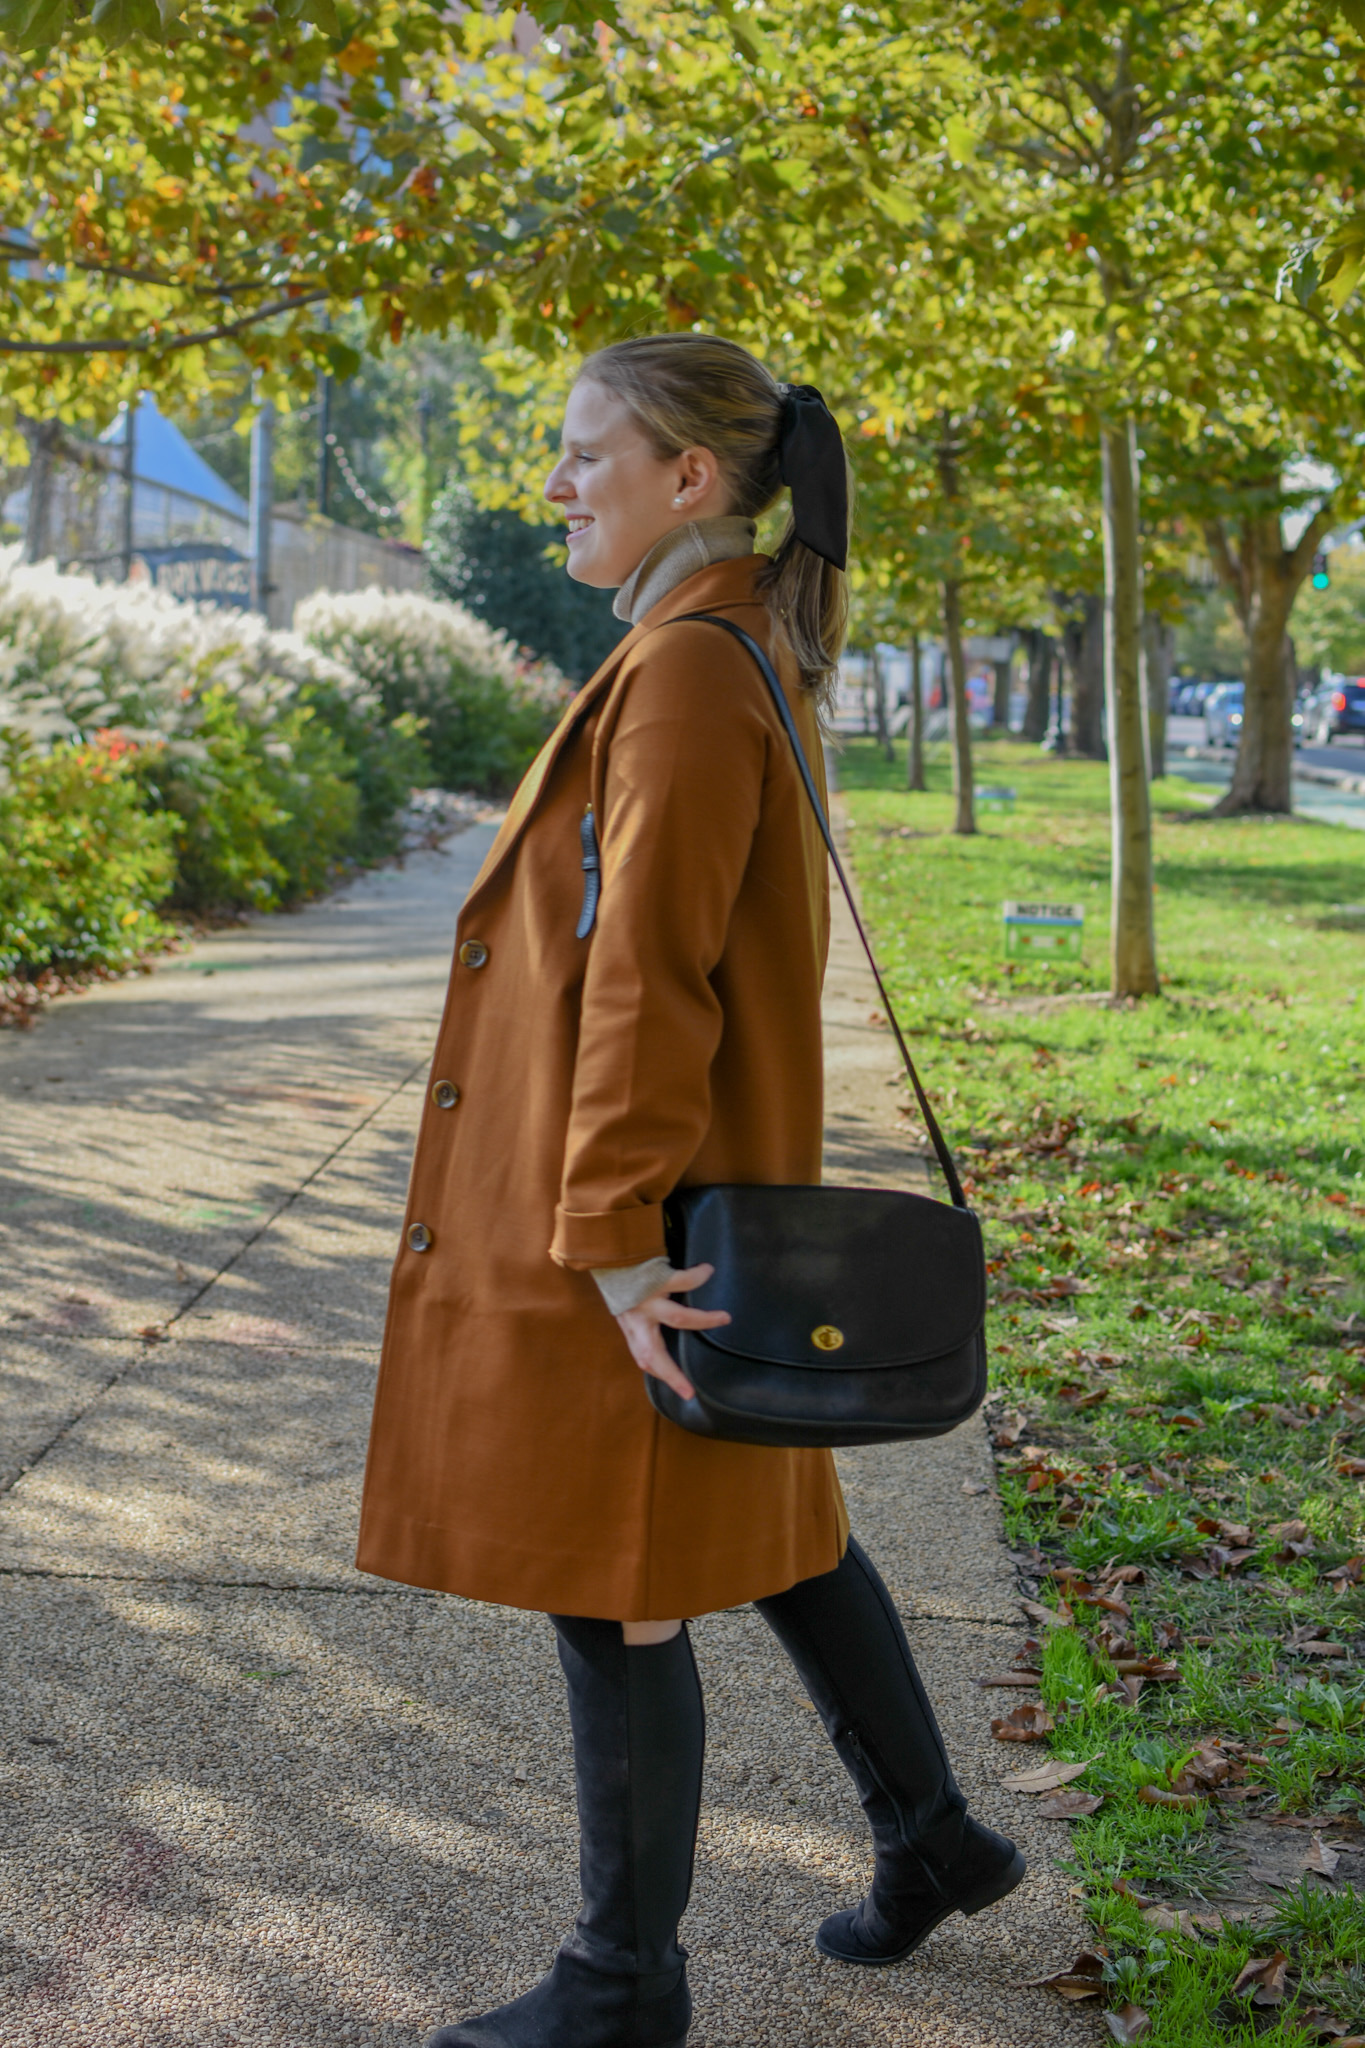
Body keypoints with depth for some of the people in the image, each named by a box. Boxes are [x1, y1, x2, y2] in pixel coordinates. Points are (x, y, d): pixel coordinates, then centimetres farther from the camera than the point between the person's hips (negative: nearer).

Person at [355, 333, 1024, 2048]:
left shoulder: (686, 675, -20)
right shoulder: (742, 659, 12)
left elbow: (648, 974, -25)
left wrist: (611, 1238, -24)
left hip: (635, 1210, -10)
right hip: (698, 1189, 10)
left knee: (612, 1584, 3)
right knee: (770, 1529, 22)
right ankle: (929, 1838, 38)